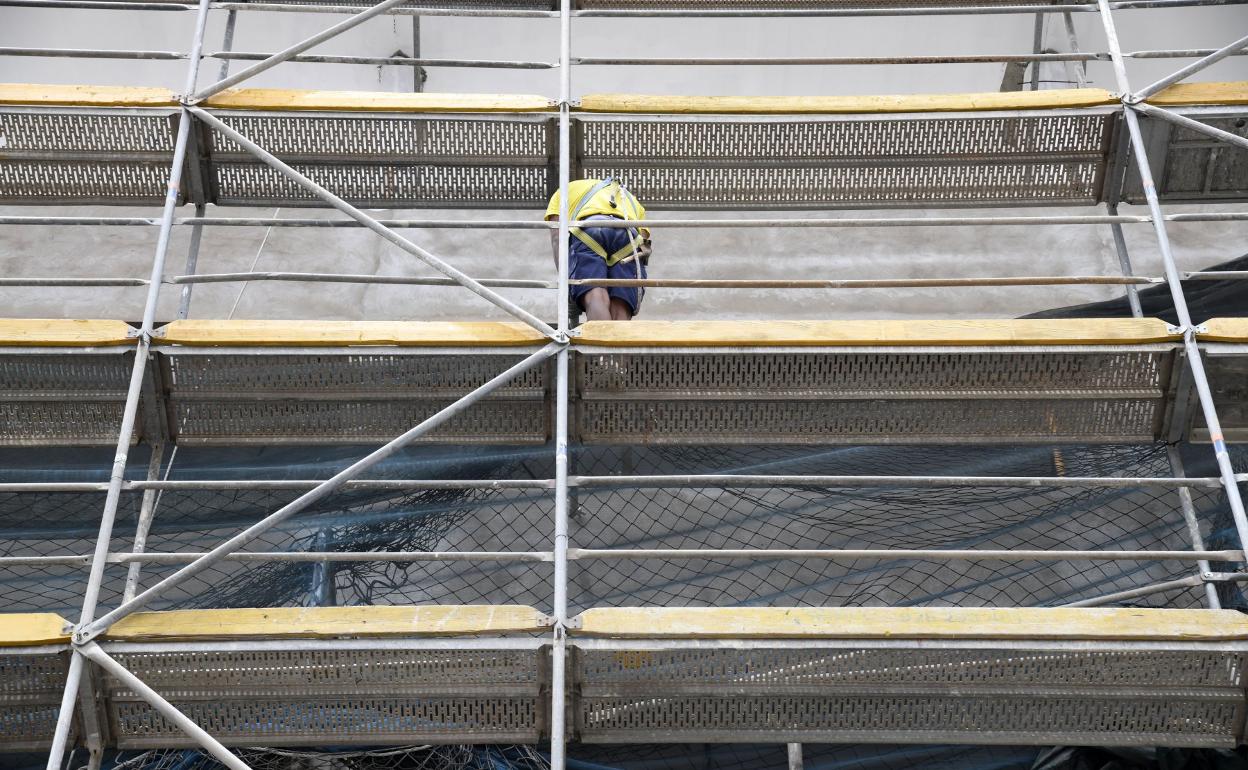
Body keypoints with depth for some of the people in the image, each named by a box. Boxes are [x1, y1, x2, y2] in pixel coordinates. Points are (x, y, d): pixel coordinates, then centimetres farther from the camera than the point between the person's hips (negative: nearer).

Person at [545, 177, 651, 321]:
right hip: (629, 236, 3)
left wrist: (565, 277, 8)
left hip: (588, 232, -2)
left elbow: (557, 238, 18)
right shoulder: (630, 198, 44)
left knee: (595, 298, -22)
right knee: (621, 313, -7)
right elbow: (644, 238, 24)